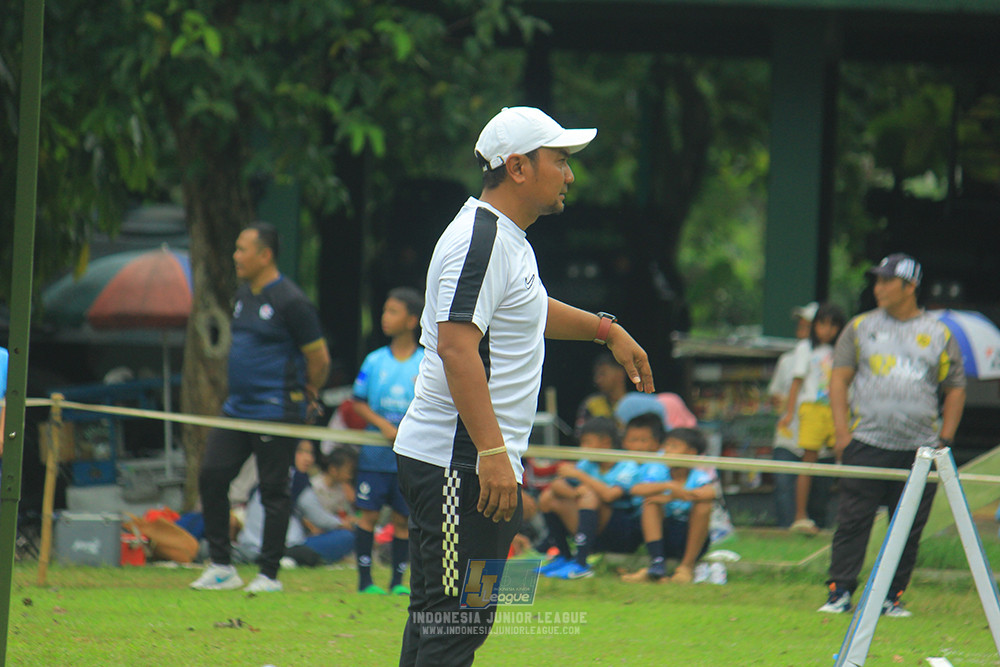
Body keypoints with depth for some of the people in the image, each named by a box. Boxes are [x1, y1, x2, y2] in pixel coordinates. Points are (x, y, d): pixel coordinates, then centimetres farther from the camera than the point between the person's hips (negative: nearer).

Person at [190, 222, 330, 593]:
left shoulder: (289, 301, -12)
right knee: (211, 476, 2)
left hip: (276, 411, -8)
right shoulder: (243, 294, 13)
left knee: (273, 490, -2)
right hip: (238, 407, 8)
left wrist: (306, 397, 6)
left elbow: (319, 358, -8)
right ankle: (221, 567, 8)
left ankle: (269, 574, 4)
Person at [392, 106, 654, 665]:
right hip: (458, 463, -11)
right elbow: (456, 346, -25)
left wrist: (605, 329, 36)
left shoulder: (508, 238, 17)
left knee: (438, 618, 12)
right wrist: (492, 453, -30)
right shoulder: (481, 239, -16)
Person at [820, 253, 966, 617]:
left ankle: (892, 597, 8)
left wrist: (944, 439, 5)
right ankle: (840, 593, -6)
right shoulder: (860, 328, 11)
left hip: (920, 450, 1)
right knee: (853, 519, -8)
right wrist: (842, 431, -3)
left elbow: (955, 389, 14)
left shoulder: (939, 334, 10)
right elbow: (839, 378, 8)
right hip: (867, 444, -1)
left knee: (909, 529, 1)